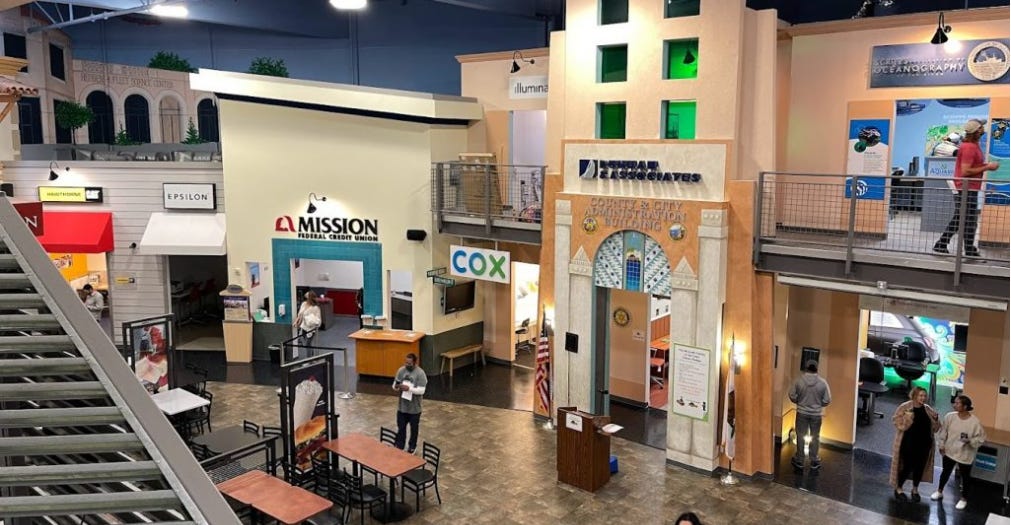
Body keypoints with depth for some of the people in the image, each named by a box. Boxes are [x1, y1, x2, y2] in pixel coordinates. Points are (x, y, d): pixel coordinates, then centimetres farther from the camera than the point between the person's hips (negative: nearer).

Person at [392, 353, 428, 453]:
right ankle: (398, 447, 29)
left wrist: (409, 388, -31)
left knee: (414, 429, 14)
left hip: (414, 408, -4)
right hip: (402, 406, 4)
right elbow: (395, 384, 5)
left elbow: (421, 391, -21)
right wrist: (396, 387, -19)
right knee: (401, 427, 14)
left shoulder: (420, 373, -18)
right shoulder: (401, 370, -3)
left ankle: (412, 447, 33)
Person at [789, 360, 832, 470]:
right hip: (816, 414, 0)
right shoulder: (823, 382, -13)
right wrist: (818, 404, 11)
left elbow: (792, 396, -8)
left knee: (800, 436, 12)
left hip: (802, 413, 0)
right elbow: (827, 400, -8)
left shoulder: (799, 380, -13)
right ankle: (814, 461, 23)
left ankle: (799, 460, 20)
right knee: (814, 437, 14)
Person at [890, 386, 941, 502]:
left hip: (924, 444, 5)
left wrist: (935, 419, -10)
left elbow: (934, 428, 10)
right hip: (908, 444, -5)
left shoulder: (928, 410, 3)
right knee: (907, 466, 1)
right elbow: (897, 422, -15)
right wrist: (907, 418, -30)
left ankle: (915, 490, 33)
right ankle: (898, 489, 21)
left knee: (920, 467, 13)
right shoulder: (905, 407, -12)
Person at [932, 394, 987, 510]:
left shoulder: (975, 422, -20)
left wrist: (970, 441, -28)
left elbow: (981, 438, -12)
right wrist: (942, 445, 1)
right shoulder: (950, 416, -11)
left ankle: (964, 499, 34)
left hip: (965, 455, -3)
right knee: (945, 472, 21)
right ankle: (940, 491, 42)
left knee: (965, 477, 13)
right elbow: (943, 432, 0)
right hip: (949, 451, 3)